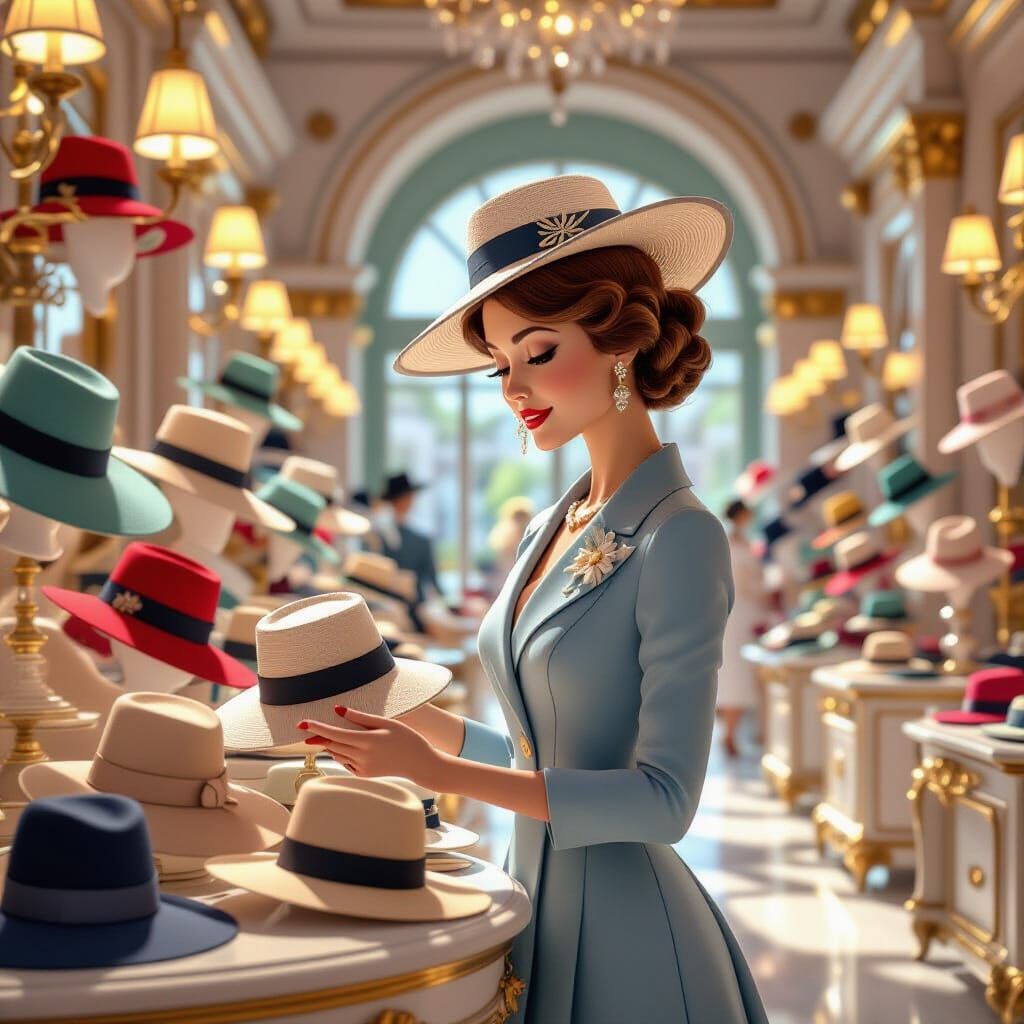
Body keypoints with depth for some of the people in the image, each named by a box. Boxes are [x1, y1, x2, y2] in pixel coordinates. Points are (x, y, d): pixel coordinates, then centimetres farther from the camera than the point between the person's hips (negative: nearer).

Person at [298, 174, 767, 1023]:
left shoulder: (679, 539, -17)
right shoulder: (550, 530, 7)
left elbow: (664, 799, -21)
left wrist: (440, 770, -24)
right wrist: (411, 720, 5)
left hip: (625, 930, -7)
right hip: (537, 907, 7)